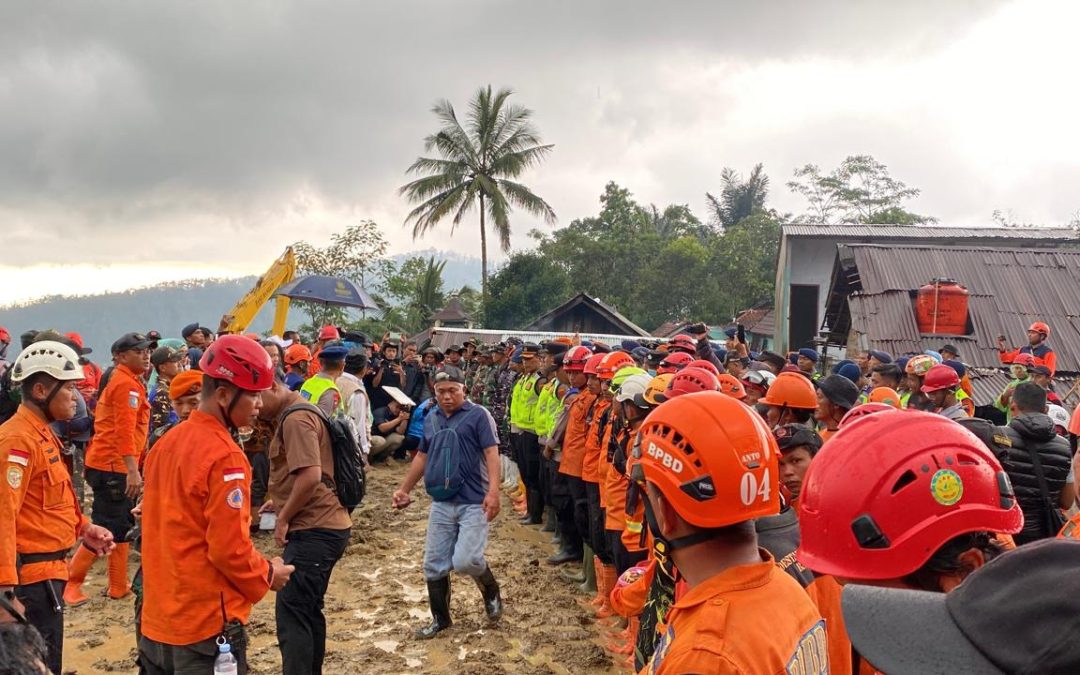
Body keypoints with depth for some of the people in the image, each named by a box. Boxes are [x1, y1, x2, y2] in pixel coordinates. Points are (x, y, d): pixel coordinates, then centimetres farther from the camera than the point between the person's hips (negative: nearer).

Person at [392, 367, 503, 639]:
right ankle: (440, 618, 26)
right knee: (434, 565, 8)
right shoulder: (431, 419, 12)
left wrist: (493, 492, -25)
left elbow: (491, 453, -14)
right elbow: (422, 456, 21)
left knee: (465, 560, -15)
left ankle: (491, 592, 16)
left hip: (474, 503, -6)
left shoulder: (478, 415, -7)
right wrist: (404, 489, 17)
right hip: (440, 504, 6)